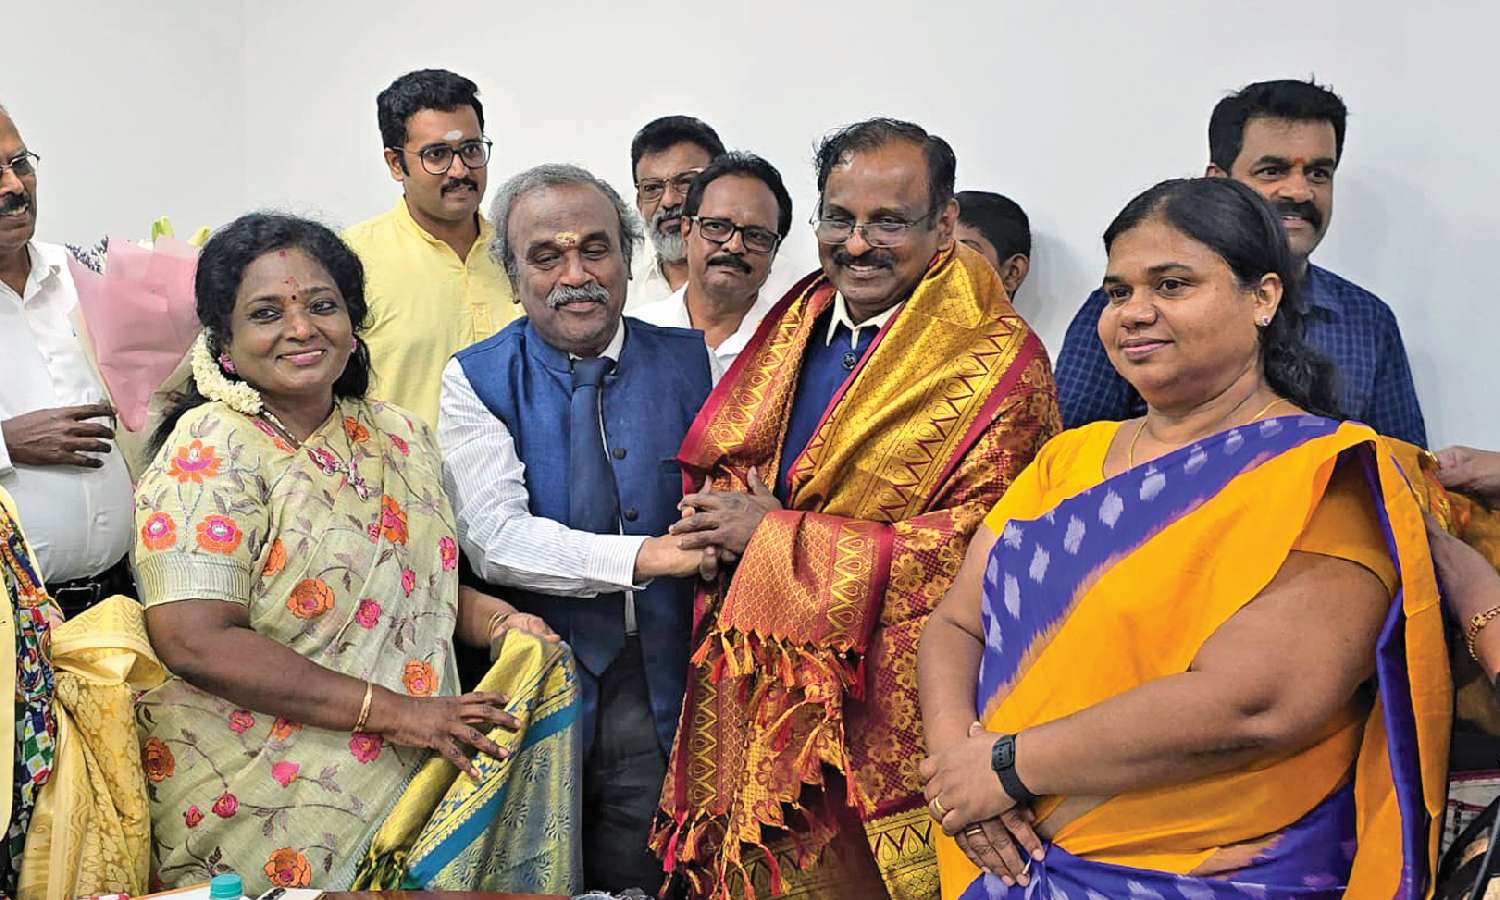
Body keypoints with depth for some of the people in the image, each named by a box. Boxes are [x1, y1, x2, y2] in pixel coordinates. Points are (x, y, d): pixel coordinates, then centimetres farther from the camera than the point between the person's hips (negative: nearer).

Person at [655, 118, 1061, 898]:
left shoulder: (998, 361, -11)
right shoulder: (796, 323, 9)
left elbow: (976, 543, -20)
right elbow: (714, 464, 16)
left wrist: (778, 538, -16)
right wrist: (720, 520, -9)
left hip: (887, 713, -6)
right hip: (756, 694, 6)